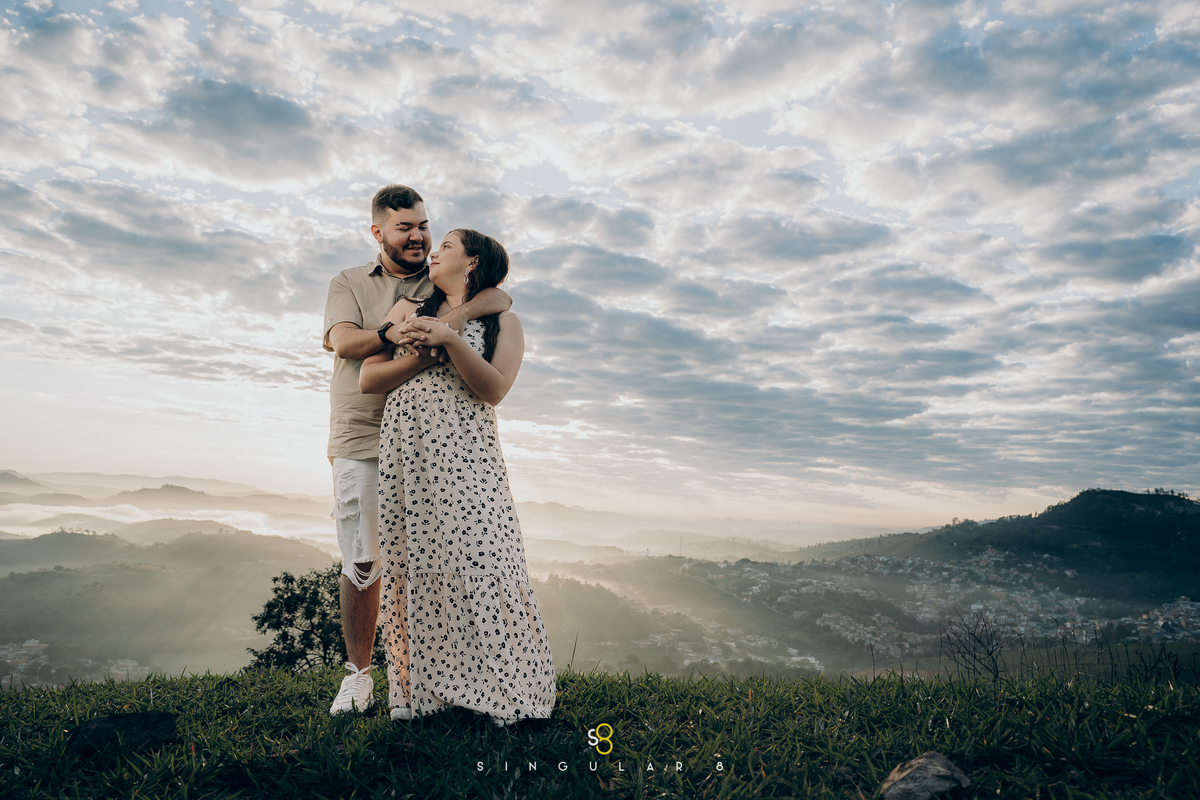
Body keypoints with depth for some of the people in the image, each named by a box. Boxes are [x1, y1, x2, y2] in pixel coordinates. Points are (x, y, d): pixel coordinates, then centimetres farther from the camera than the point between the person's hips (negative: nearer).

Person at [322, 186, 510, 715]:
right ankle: (357, 673, 18)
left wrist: (461, 312, -23)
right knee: (361, 564, 2)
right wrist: (393, 333, -23)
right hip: (360, 440, 0)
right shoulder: (349, 283, 14)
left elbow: (499, 298, -3)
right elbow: (345, 341, -4)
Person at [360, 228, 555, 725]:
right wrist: (424, 357, -3)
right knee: (411, 562, 0)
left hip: (466, 451, -3)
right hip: (405, 449, 3)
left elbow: (494, 389, -6)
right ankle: (425, 690, 9)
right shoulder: (409, 309, 19)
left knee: (477, 558, -11)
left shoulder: (502, 322, 10)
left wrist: (450, 340, -14)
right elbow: (367, 379, 10)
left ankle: (503, 690, 0)